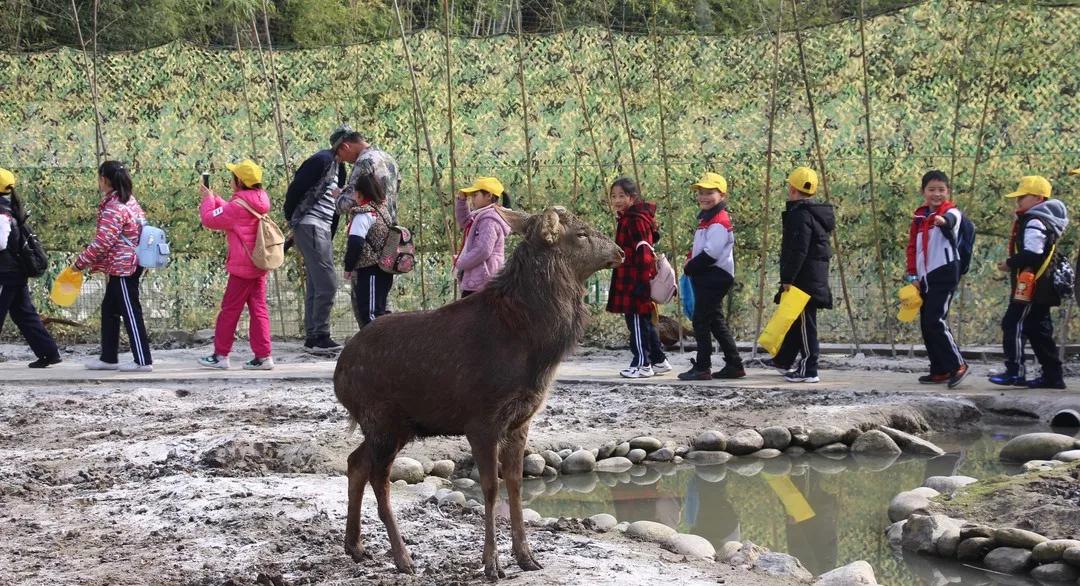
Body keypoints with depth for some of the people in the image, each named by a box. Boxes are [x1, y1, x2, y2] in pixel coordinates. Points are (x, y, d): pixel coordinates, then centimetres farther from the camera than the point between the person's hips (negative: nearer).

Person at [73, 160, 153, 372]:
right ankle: (108, 358, 21)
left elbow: (102, 243, -22)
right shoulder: (128, 201, 10)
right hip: (129, 264, 10)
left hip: (122, 267, -10)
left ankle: (143, 361, -1)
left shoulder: (113, 207, -19)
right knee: (109, 310, 16)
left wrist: (80, 263, -10)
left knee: (130, 313, -4)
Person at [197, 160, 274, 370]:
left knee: (230, 309, 2)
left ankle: (221, 355, 8)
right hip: (260, 265, 8)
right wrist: (212, 197, 21)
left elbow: (209, 219, -10)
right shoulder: (258, 201, 8)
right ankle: (263, 355, 3)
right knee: (258, 308, 7)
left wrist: (207, 199, 5)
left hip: (242, 267, -8)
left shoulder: (238, 206, -17)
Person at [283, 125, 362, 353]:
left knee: (316, 285, 11)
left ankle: (312, 338, 15)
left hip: (322, 229, 10)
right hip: (310, 226, -10)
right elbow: (295, 188, -15)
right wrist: (291, 218, -5)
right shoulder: (321, 161, -13)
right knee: (327, 283, -12)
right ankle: (319, 337, -9)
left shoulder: (338, 167, 17)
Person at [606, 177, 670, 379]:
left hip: (636, 280, -10)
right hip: (629, 280, 10)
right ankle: (659, 360, 23)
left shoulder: (636, 220, -16)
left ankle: (642, 364, 3)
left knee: (637, 322, -3)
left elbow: (643, 252, -21)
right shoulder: (626, 218, 15)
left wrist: (642, 282, -23)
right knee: (644, 322, 16)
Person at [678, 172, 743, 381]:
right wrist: (691, 266, 5)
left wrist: (690, 268, -12)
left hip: (714, 277, -11)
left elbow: (711, 254, -23)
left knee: (701, 321, -8)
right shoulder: (707, 219, 17)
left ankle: (702, 368, -4)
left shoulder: (719, 222, -15)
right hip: (708, 278, 11)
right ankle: (734, 365, 17)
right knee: (715, 322, 13)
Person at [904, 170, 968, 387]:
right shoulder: (919, 216, 13)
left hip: (945, 273, -7)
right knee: (926, 324, 8)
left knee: (935, 321, -16)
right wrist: (913, 275, 11)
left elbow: (951, 219, -31)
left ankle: (957, 365, -7)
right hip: (925, 277, 7)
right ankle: (939, 371, 16)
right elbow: (912, 246, 18)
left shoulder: (951, 212, -5)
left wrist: (943, 220, -56)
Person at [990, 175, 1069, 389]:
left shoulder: (1034, 223, -15)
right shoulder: (1041, 220, 17)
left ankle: (1015, 371, -13)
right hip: (1041, 287, 11)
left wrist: (1010, 264, -11)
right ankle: (1053, 375, 15)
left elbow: (1032, 253, -25)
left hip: (1030, 286, -11)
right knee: (1039, 330, 13)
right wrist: (1013, 264, 12)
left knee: (1013, 324, -10)